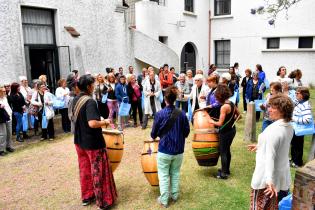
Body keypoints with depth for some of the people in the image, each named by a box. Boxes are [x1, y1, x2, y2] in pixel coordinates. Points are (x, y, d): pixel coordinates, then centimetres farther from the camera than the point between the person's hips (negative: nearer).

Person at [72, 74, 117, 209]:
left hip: (79, 141, 8)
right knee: (98, 171, 5)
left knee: (84, 169, 19)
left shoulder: (76, 100, 3)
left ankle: (86, 197, 33)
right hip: (93, 143, -8)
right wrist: (105, 122, -18)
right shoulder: (90, 101, -23)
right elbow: (92, 123, -34)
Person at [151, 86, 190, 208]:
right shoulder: (181, 114, -8)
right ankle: (175, 195, 34)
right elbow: (186, 132, 0)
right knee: (175, 174, 20)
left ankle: (164, 200, 18)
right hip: (178, 150, 3)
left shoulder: (160, 114, -15)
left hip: (164, 150, -3)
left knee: (163, 175, 10)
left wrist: (154, 136, 18)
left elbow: (154, 134, -5)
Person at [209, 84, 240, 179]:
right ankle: (226, 169, 36)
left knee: (223, 152, 4)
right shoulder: (231, 103, 2)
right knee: (227, 150, 21)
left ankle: (224, 173, 14)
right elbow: (238, 115, 15)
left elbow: (220, 123, -23)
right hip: (232, 130, 9)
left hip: (225, 132, -9)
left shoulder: (224, 107, -23)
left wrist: (212, 122, -6)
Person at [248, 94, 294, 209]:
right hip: (283, 176, 8)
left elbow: (270, 156, -32)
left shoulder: (273, 129, -26)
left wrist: (270, 180, -34)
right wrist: (260, 146, 26)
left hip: (266, 178, -8)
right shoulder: (289, 127, 1)